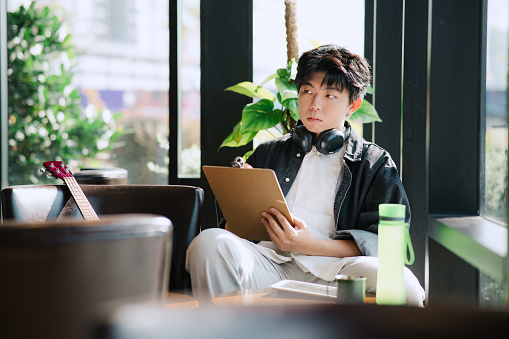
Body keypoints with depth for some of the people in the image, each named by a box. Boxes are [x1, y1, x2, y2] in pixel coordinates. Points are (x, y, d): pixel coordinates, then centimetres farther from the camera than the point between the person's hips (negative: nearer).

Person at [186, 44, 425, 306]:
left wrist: (311, 246, -10)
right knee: (209, 243, -31)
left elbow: (380, 241, 4)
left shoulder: (375, 163, 18)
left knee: (402, 285, -34)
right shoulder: (268, 153, 28)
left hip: (331, 268, -2)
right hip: (270, 262, 3)